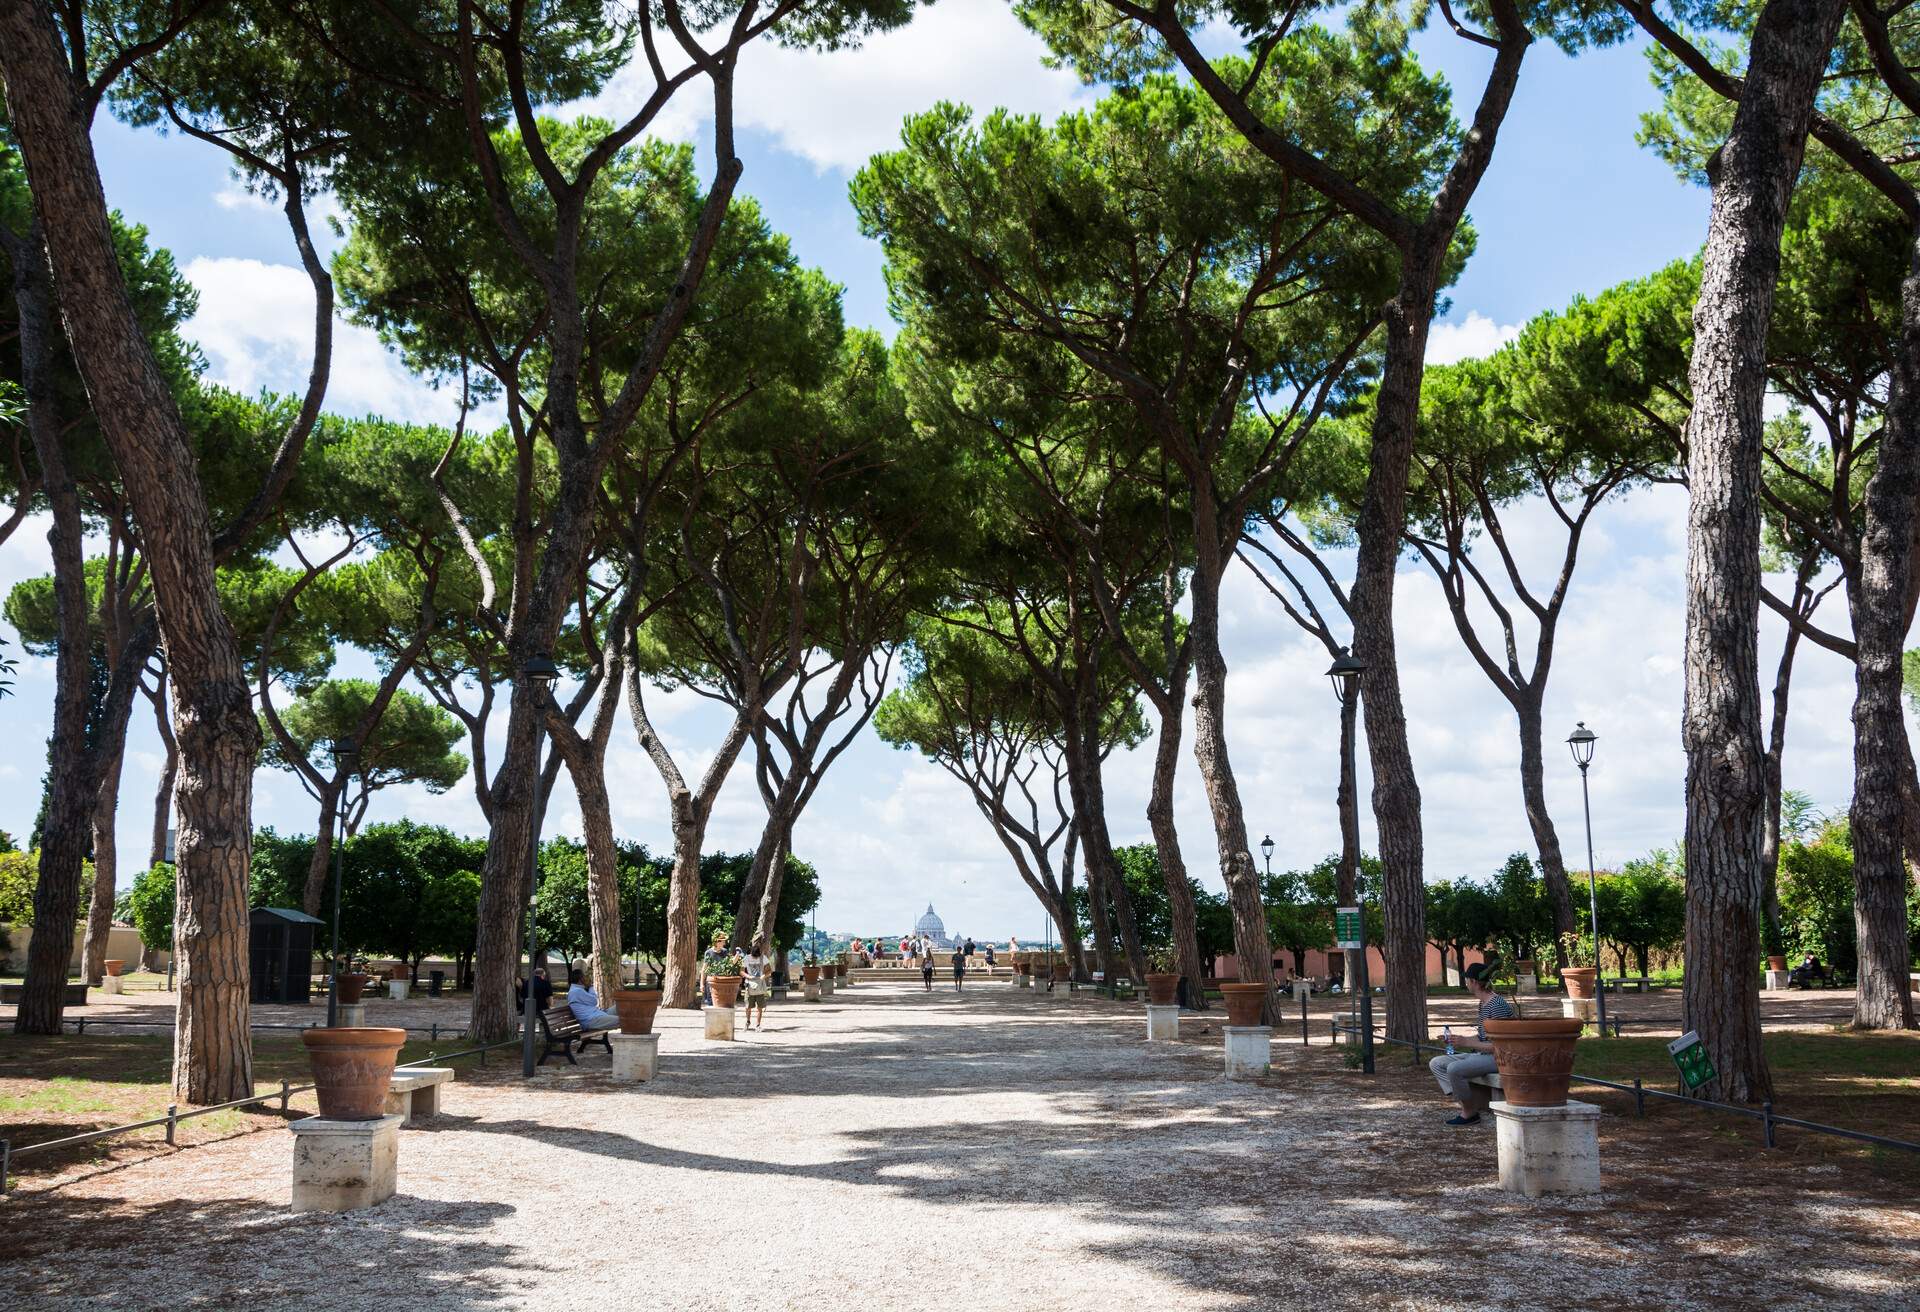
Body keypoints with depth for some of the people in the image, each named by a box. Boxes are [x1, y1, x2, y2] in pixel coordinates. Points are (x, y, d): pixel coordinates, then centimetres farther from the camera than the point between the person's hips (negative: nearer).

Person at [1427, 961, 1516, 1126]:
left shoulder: (1497, 1005, -19)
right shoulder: (1483, 1003, 12)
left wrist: (1467, 1043, -21)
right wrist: (1457, 1038, 10)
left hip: (1497, 1058, -11)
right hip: (1481, 1055, 11)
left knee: (1454, 1069, -32)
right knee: (1436, 1063, 4)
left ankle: (1469, 1112, -12)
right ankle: (1462, 1103, -11)